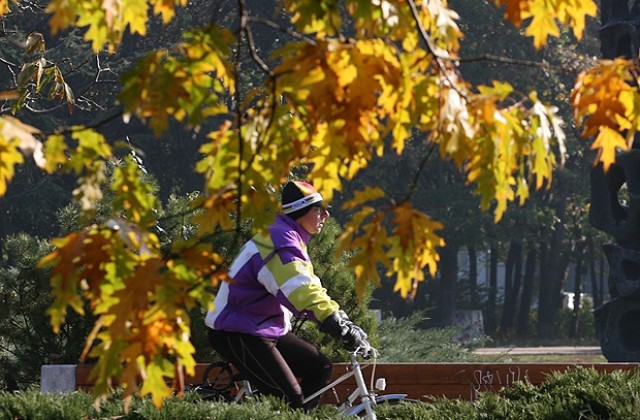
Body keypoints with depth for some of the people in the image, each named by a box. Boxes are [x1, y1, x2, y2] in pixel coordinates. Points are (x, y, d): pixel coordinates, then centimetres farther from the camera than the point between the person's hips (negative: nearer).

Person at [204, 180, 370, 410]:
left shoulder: (291, 239, 15)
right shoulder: (279, 238, -20)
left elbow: (309, 288, 15)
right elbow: (301, 290, -33)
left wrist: (345, 323, 4)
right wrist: (342, 327, -39)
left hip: (267, 329, 11)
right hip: (237, 334, -11)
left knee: (320, 368, 6)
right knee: (289, 398, -20)